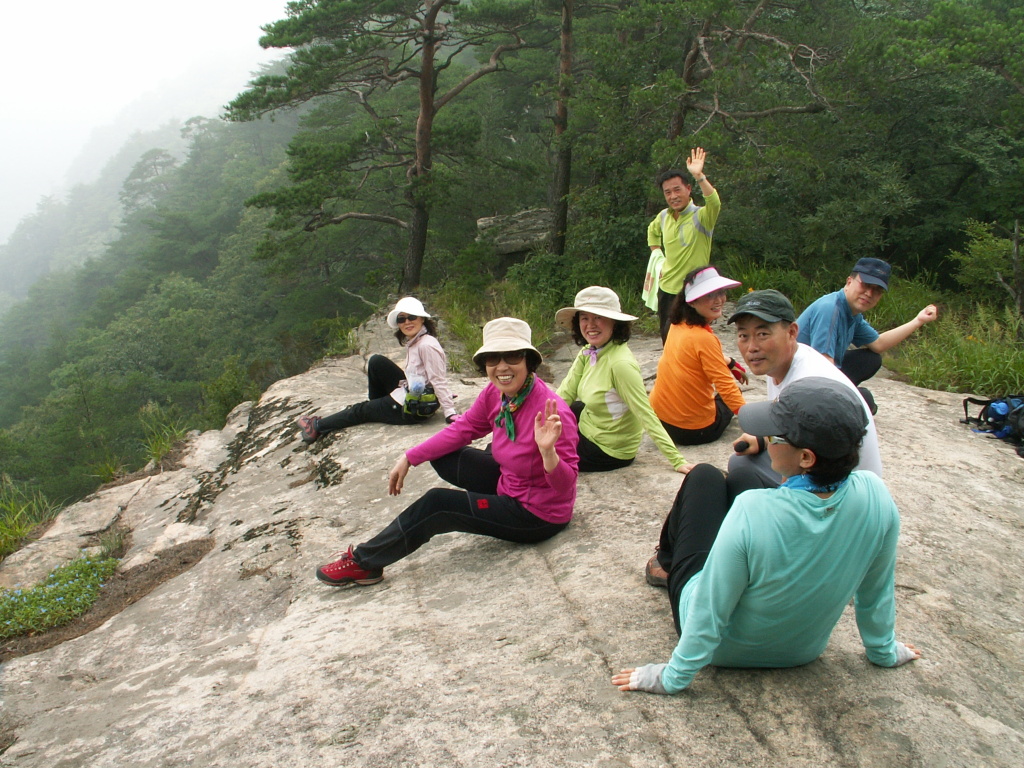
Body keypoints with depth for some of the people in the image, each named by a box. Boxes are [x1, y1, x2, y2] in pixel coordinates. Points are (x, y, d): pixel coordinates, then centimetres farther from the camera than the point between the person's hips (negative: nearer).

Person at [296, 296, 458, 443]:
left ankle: (317, 427, 27)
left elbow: (439, 381, -23)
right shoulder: (413, 343, 7)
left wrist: (450, 413, -25)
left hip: (414, 409, -9)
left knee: (362, 410, 8)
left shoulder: (427, 346, -22)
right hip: (409, 393, 9)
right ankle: (377, 406, 23)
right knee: (376, 362, 9)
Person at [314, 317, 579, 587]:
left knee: (436, 504, -12)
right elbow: (462, 429, 5)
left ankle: (363, 562, 7)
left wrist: (548, 451, -48)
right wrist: (409, 458, 2)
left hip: (537, 515, -8)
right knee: (442, 456, 13)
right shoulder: (495, 393, -9)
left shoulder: (552, 412, -31)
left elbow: (566, 486, -28)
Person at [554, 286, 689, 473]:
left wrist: (678, 461, -31)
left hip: (608, 450, -7)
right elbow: (565, 394, -7)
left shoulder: (620, 364, -31)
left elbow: (646, 416, -31)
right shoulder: (588, 352, -4)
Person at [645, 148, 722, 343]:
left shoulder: (701, 216, -13)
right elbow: (652, 231, 28)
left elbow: (715, 203, -37)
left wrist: (699, 176, -45)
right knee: (666, 340, 16)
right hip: (665, 289, 6)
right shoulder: (664, 217, 5)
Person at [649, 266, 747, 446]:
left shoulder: (678, 324, 1)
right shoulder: (703, 339, -23)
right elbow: (727, 388, -26)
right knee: (726, 398, 25)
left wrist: (731, 363, 22)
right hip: (694, 431, -5)